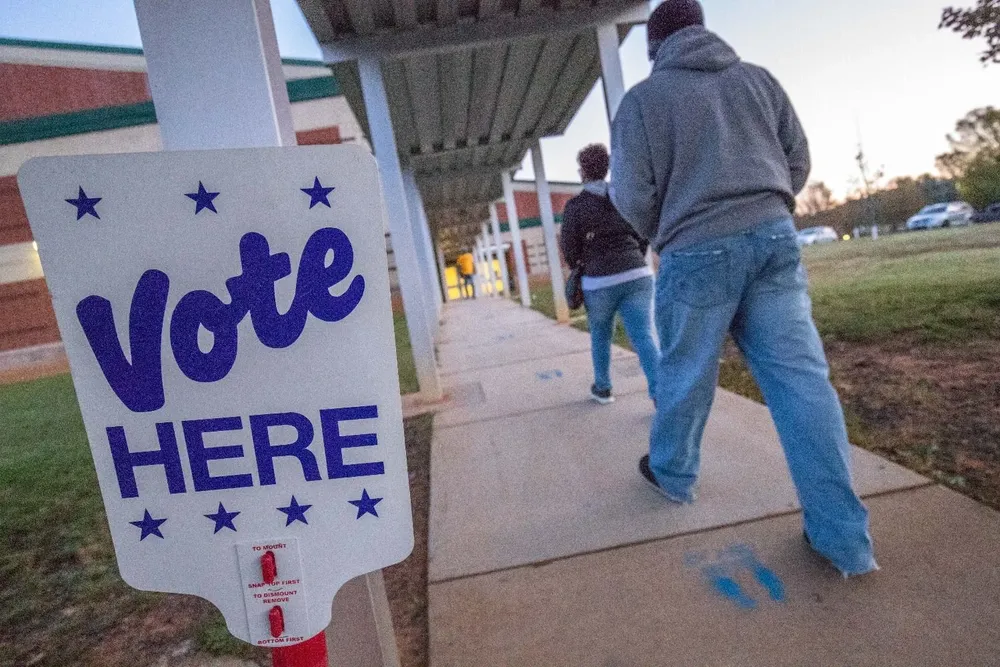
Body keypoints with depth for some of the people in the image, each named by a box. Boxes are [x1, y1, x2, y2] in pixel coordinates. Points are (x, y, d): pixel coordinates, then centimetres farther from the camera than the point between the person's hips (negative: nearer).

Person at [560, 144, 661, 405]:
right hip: (637, 275, 2)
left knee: (600, 336, 19)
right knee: (644, 336, -2)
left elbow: (570, 251, -2)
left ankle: (602, 388, 32)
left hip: (600, 281, -2)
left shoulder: (575, 206, -3)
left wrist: (578, 264, 19)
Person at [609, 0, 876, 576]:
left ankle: (673, 474, 33)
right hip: (776, 237, 4)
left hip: (698, 253, -3)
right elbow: (799, 159, 16)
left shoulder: (644, 98, 3)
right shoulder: (758, 78, 15)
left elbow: (632, 194, -3)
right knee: (802, 377, 1)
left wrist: (660, 236, 16)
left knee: (686, 375, 12)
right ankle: (845, 537, 3)